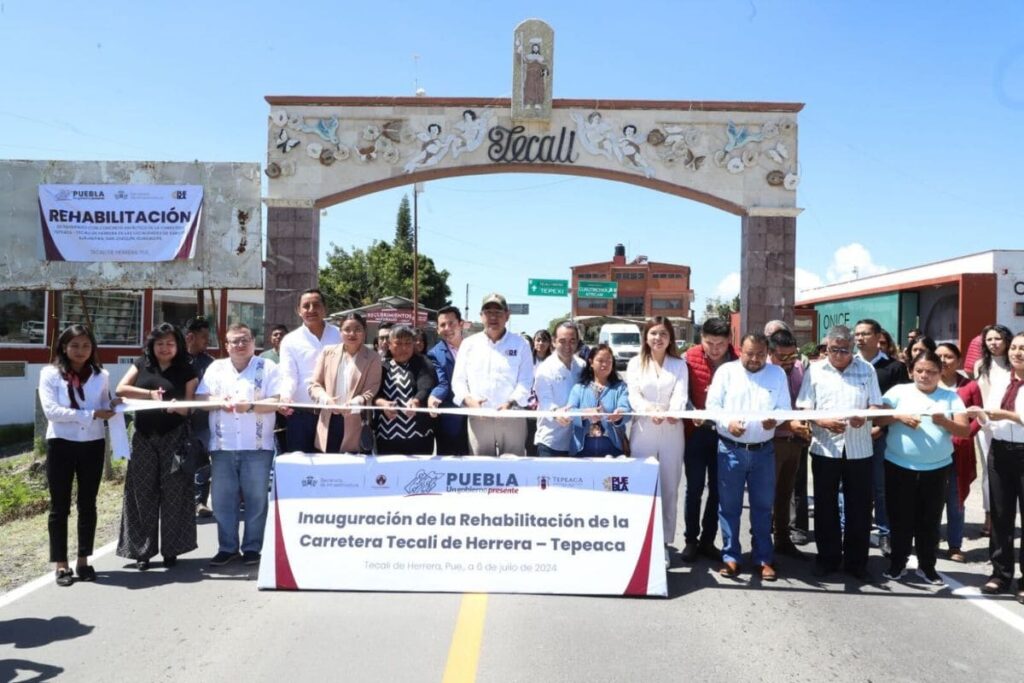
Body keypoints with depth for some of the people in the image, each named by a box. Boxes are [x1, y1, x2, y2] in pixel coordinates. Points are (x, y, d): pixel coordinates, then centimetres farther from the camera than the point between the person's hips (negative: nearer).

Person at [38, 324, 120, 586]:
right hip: (61, 445, -3)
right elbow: (50, 410, -15)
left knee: (88, 504, 10)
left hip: (93, 445, 3)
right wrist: (91, 414, -21)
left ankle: (83, 560, 21)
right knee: (60, 506, 5)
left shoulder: (101, 375, 6)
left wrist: (113, 405, -13)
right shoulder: (50, 374, -4)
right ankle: (61, 564, 14)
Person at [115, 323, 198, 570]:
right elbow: (121, 389, 0)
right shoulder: (142, 364, 9)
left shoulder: (187, 370, 3)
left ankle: (171, 550, 10)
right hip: (144, 437, 2)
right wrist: (150, 394, -11)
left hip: (174, 437, -2)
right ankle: (143, 551, 14)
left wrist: (176, 406, -23)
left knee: (173, 493, 0)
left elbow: (188, 406, -2)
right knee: (143, 493, 5)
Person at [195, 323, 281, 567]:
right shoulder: (216, 368, 12)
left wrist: (251, 406, -20)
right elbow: (200, 399, 6)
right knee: (222, 499, 7)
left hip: (257, 446, -3)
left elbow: (277, 401, -6)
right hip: (222, 446, 3)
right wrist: (218, 401, -14)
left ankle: (252, 547, 14)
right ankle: (227, 547, 19)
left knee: (256, 499, 2)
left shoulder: (267, 367, 2)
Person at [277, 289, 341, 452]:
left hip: (333, 413, 1)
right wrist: (285, 397, -25)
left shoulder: (339, 336, 5)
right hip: (300, 414, 0)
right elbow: (289, 376, -5)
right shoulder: (290, 340, 4)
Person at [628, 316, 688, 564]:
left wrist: (673, 412, -31)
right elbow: (634, 395, -6)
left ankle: (664, 542, 16)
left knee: (669, 488, 6)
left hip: (672, 431, 1)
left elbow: (681, 394, -8)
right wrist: (649, 410, -28)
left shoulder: (679, 364, 7)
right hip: (643, 430, -1)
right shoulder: (636, 363, 6)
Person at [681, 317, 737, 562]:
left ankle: (708, 540, 24)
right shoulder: (690, 357, -7)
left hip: (724, 432, 1)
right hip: (696, 430, -1)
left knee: (718, 489, 10)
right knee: (695, 488, 7)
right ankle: (691, 540, 20)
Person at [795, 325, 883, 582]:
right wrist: (823, 422, -19)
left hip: (859, 449, 1)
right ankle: (828, 558, 22)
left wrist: (864, 417, -19)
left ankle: (856, 562, 20)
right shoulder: (814, 370, 3)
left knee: (859, 507, 7)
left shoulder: (867, 370, 6)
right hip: (825, 448, 0)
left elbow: (877, 405, 2)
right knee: (825, 506, 8)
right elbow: (804, 409, -1)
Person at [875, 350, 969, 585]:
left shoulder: (951, 397, 5)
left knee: (930, 519, 9)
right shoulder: (899, 391, 1)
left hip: (937, 469, 1)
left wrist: (944, 422, -20)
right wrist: (899, 417, -19)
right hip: (900, 467, -1)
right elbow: (877, 417, -4)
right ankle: (897, 562, 20)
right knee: (900, 517, 6)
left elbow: (965, 430, -2)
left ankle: (927, 565, 24)